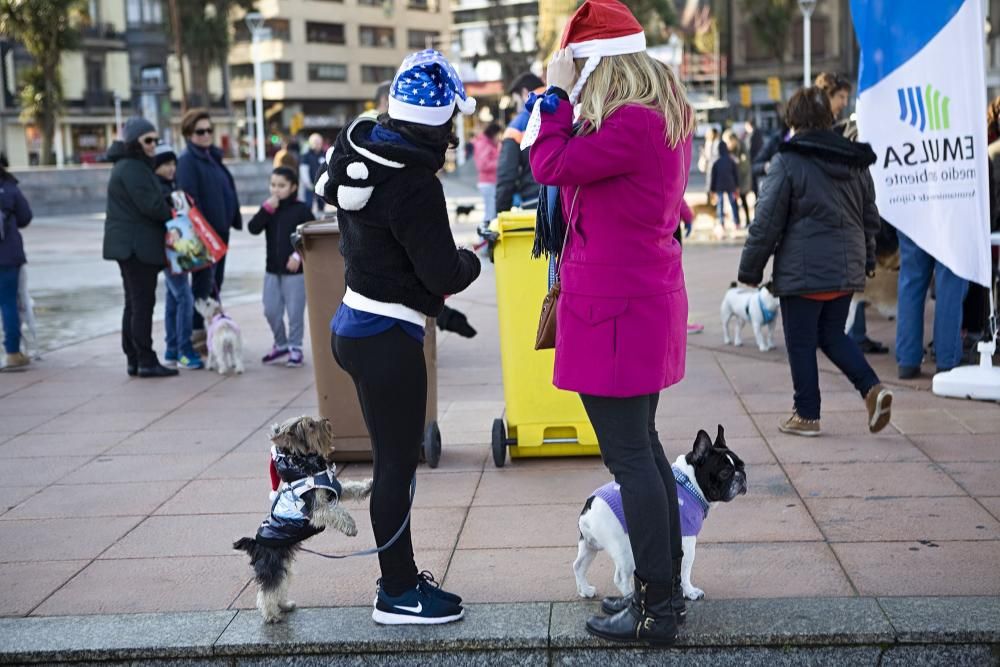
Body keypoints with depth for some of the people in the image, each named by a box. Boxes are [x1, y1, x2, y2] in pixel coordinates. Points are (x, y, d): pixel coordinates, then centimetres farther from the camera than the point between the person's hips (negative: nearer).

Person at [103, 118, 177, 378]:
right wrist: (173, 217, -5)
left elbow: (151, 201, 18)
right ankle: (146, 361, -5)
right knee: (143, 302, -7)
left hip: (130, 245, 10)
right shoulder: (132, 168, -14)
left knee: (134, 302, 12)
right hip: (137, 245, -10)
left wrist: (168, 212, 3)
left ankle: (134, 359, 16)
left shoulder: (135, 166, 18)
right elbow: (150, 205, -19)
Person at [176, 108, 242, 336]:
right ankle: (197, 332, 1)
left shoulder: (213, 157, 15)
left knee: (215, 283, 14)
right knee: (203, 282, -5)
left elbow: (227, 191, 20)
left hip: (220, 230, 9)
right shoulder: (187, 161, -12)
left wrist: (234, 219, 16)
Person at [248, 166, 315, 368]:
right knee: (271, 310, 8)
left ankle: (295, 348, 13)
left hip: (295, 269, -5)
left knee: (295, 312, 0)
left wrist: (298, 255, -15)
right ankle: (280, 344, 26)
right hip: (272, 270, 5)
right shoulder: (270, 209, 7)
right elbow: (253, 228, -6)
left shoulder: (301, 210, -6)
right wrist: (267, 208, -15)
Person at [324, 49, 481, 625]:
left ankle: (400, 575, 31)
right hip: (388, 339, -9)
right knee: (398, 466, 2)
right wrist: (473, 261, 2)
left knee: (393, 458, 18)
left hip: (356, 326, 9)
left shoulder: (363, 152, 3)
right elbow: (445, 275, -19)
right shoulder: (415, 184, -22)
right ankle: (399, 595, 14)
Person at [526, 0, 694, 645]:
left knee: (629, 455, -3)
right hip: (647, 298, 11)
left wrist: (557, 94, -6)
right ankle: (666, 587, 29)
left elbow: (552, 166, -18)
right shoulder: (666, 116, 12)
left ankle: (657, 609, 5)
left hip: (616, 309, -11)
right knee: (642, 445, 18)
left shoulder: (633, 124, -20)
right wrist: (567, 102, 9)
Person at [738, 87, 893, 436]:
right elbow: (870, 216, 18)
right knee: (832, 335, 19)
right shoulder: (857, 161, 9)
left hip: (803, 270, -6)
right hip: (847, 269, 6)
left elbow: (767, 222, -10)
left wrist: (750, 269, -2)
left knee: (801, 343, 6)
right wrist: (866, 259, 30)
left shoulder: (788, 161, -10)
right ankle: (873, 388, 2)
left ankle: (807, 414, 12)